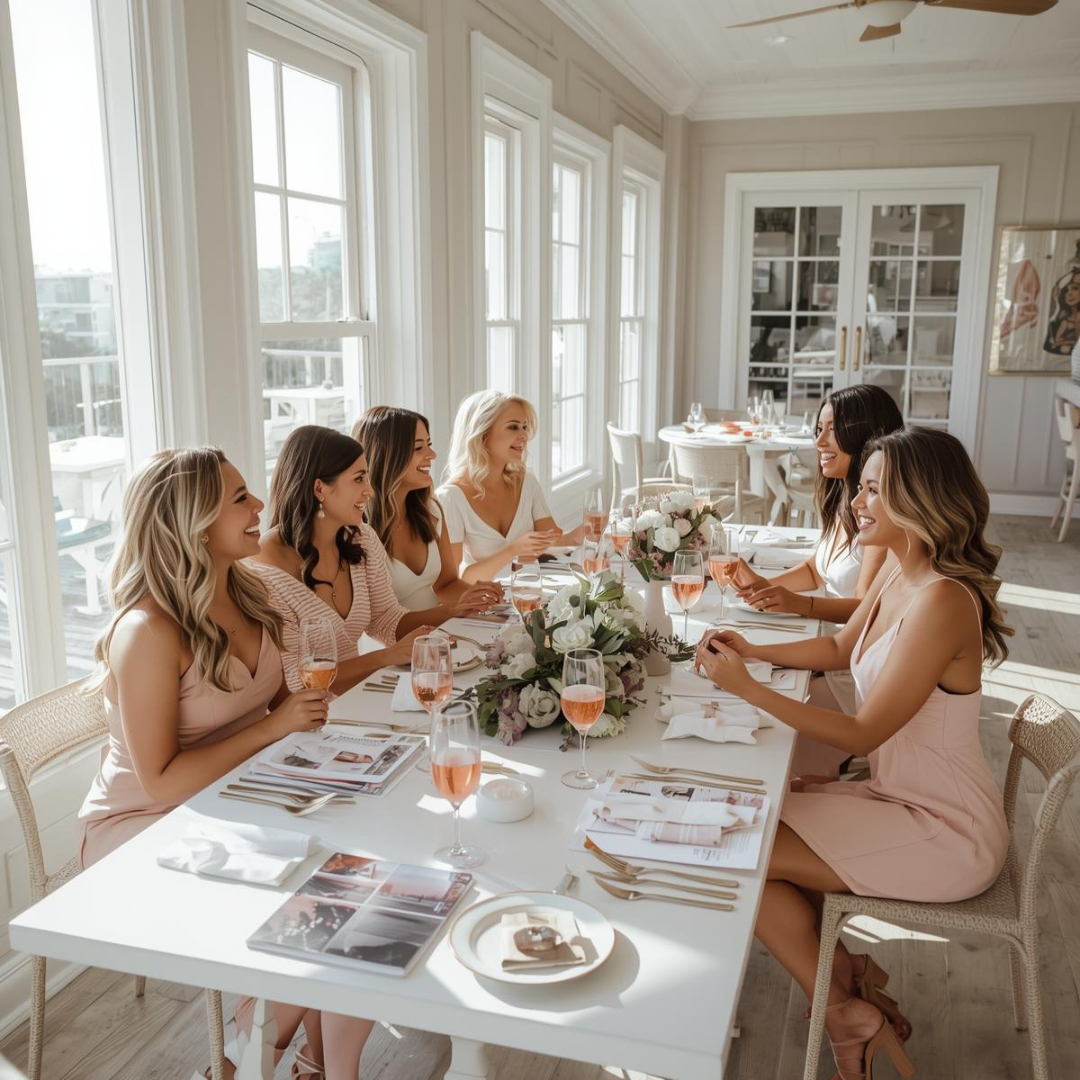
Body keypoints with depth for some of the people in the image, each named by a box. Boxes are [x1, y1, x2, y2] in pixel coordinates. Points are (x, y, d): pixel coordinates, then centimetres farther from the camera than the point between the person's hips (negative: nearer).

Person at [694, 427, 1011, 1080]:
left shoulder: (941, 601, -27)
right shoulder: (898, 580, 2)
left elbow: (862, 734, -24)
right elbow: (842, 648, 20)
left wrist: (747, 688, -23)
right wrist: (753, 651, 5)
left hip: (948, 832, -9)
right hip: (906, 798, 9)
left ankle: (844, 1013, 9)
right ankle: (848, 971, 17)